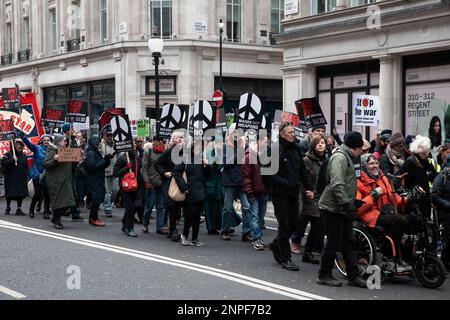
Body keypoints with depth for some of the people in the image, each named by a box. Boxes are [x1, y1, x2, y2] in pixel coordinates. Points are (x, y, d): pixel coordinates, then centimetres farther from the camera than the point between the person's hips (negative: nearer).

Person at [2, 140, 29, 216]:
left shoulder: (23, 155, 11)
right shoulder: (8, 154, -1)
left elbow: (26, 167, 12)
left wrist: (26, 177, 5)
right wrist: (12, 160, -21)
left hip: (21, 179, 3)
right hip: (11, 178, -3)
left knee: (21, 194, -2)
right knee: (10, 194, 2)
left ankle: (19, 209, 5)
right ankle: (8, 207, 22)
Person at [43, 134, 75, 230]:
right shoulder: (51, 151, -7)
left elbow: (70, 164, 29)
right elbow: (45, 165, -15)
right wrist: (54, 160, -29)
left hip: (65, 180, 7)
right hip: (55, 180, -7)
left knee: (67, 201, 3)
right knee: (57, 200, -3)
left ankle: (56, 218, 22)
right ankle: (56, 221, 13)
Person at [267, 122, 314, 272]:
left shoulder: (296, 149, 8)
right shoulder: (275, 150, -12)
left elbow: (303, 170, 11)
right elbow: (271, 174, -16)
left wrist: (309, 188, 3)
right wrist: (286, 184, -24)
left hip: (294, 193, 6)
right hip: (280, 194, -6)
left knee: (293, 224, 10)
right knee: (284, 226, -1)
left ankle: (276, 245, 33)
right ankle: (285, 258, 10)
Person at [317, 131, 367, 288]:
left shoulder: (347, 158, 18)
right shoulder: (339, 157, -16)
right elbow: (337, 184, -26)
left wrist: (352, 203, 21)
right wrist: (346, 203, -28)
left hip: (343, 208, 10)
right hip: (334, 208, -10)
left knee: (349, 242, 11)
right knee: (334, 242, -3)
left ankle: (353, 276, 16)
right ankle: (324, 275, 9)